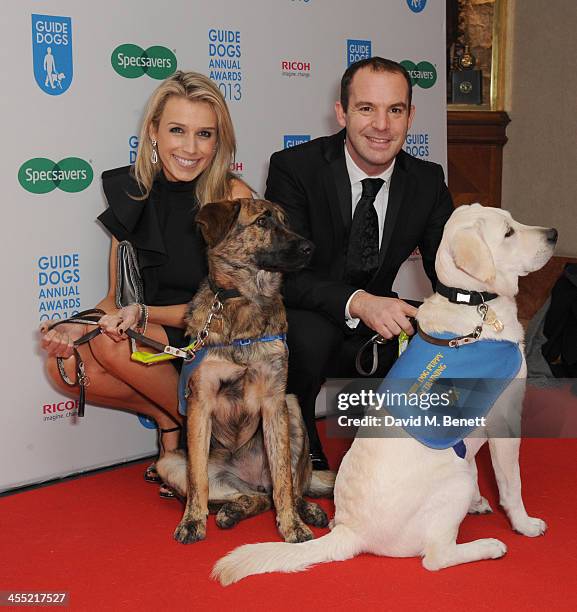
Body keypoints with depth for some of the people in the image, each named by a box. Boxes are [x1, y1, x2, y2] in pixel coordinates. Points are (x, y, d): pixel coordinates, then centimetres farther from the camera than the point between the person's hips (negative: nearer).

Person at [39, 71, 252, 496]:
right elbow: (117, 297, 5)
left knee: (113, 344, -27)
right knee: (65, 366, -19)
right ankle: (167, 416, 2)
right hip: (153, 335, 5)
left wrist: (144, 314, -25)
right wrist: (82, 328, -16)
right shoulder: (133, 194, 1)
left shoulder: (233, 197, -13)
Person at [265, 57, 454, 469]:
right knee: (310, 332, -37)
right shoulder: (294, 168, -16)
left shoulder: (428, 182, -3)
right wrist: (357, 302, -41)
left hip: (377, 324, 4)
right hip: (303, 324, -4)